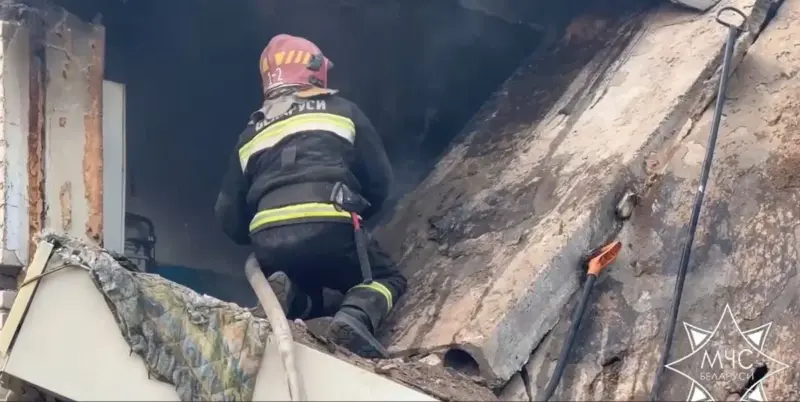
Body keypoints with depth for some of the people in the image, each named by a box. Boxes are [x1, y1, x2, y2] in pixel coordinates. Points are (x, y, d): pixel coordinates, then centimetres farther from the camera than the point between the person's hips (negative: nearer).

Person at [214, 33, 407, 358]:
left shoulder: (251, 135, 26)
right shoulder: (341, 111, 19)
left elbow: (229, 217, 22)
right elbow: (379, 181, 15)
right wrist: (357, 214, 34)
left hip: (270, 247, 3)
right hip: (330, 231, -3)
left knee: (308, 306, 30)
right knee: (388, 280, 21)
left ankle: (287, 297, -6)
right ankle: (356, 317, -13)